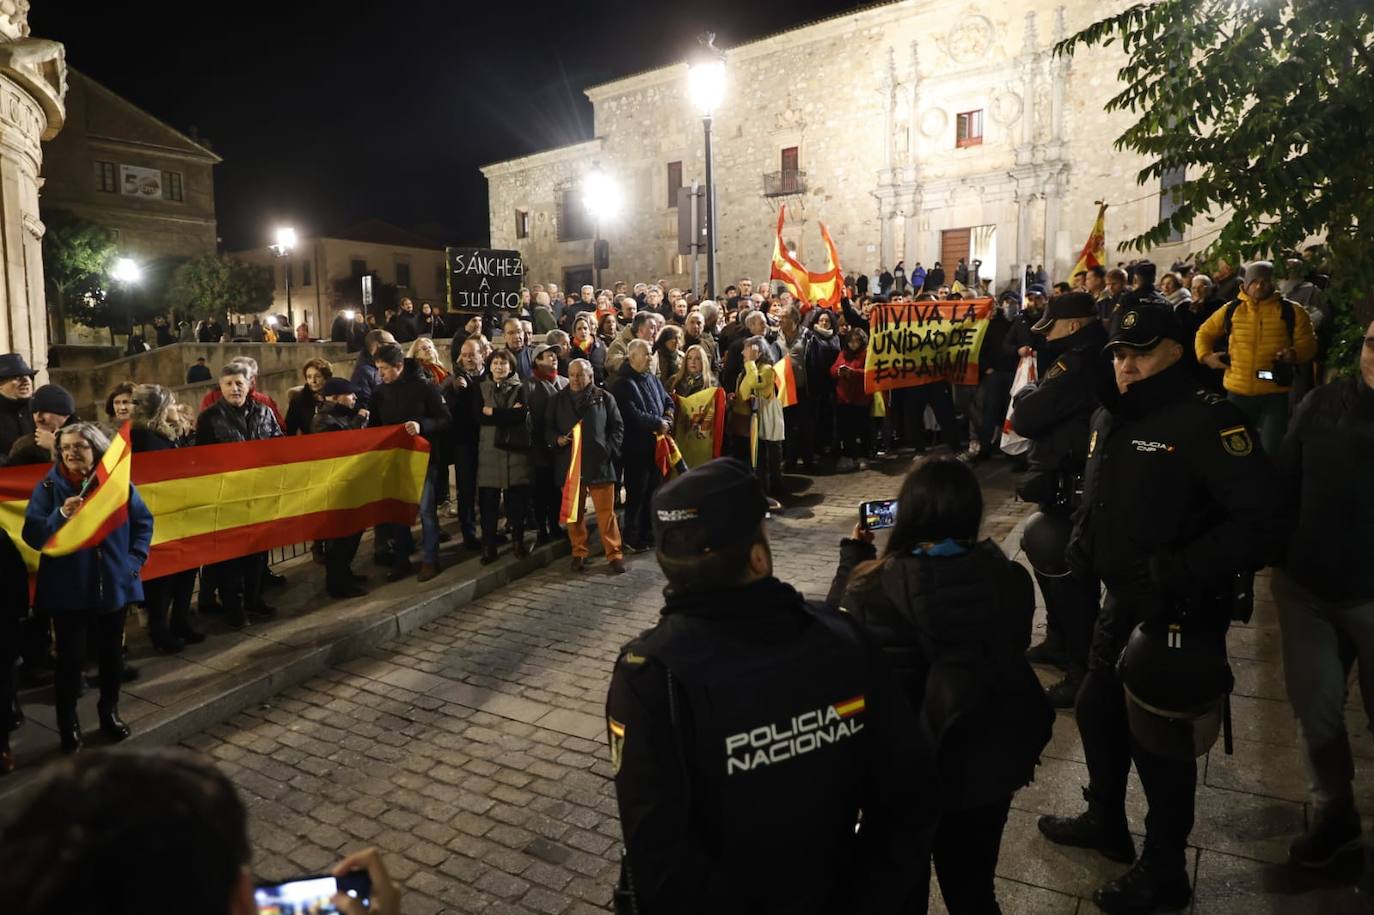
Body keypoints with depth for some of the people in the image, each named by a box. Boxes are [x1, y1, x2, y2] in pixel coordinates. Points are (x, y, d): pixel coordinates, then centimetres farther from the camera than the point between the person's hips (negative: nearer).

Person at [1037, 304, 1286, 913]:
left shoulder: (1207, 421, -21)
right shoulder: (1109, 417, 5)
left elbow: (1262, 523, -27)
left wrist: (1183, 570, -32)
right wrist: (1083, 537, 6)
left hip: (1181, 616, -8)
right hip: (1123, 603, 8)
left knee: (1158, 738, 7)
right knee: (1098, 712, 21)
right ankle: (1105, 822, 47)